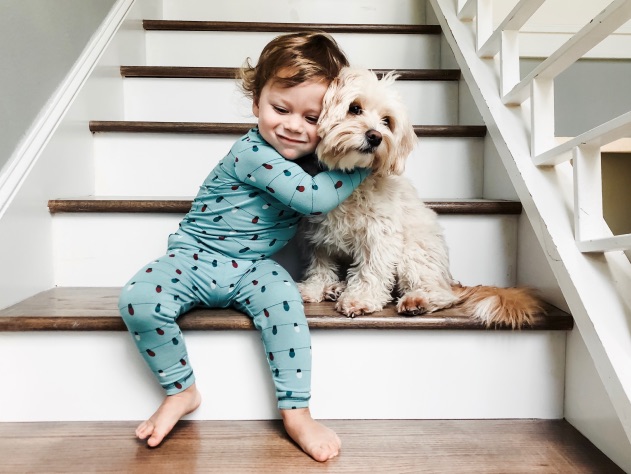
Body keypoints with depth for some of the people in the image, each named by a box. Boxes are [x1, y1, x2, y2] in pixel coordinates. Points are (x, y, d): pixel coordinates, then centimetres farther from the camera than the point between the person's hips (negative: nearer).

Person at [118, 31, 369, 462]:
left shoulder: (310, 153, 1)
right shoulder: (253, 153, -22)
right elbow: (314, 198, -30)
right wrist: (362, 162, -19)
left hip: (253, 268, 4)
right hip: (197, 258, -3)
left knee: (283, 297, -29)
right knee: (138, 299, -25)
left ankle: (296, 413, -18)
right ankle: (181, 391, -1)